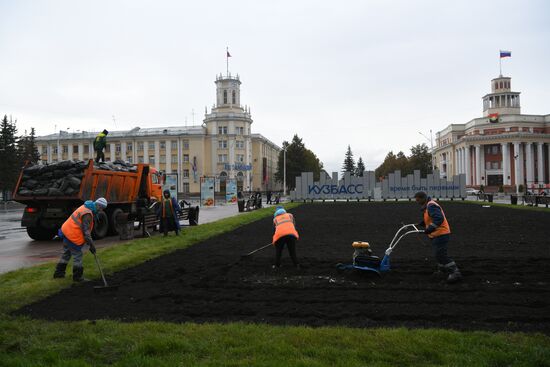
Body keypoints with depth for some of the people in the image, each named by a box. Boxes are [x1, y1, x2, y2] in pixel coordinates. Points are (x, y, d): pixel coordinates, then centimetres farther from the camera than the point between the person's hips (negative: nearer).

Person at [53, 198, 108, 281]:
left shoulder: (85, 207, 9)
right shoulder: (87, 214, -22)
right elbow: (86, 230, -24)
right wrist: (91, 245, -22)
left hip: (66, 232, 10)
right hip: (73, 236, -10)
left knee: (66, 253, 20)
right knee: (77, 255, -1)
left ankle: (59, 273, 30)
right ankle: (78, 277, 8)